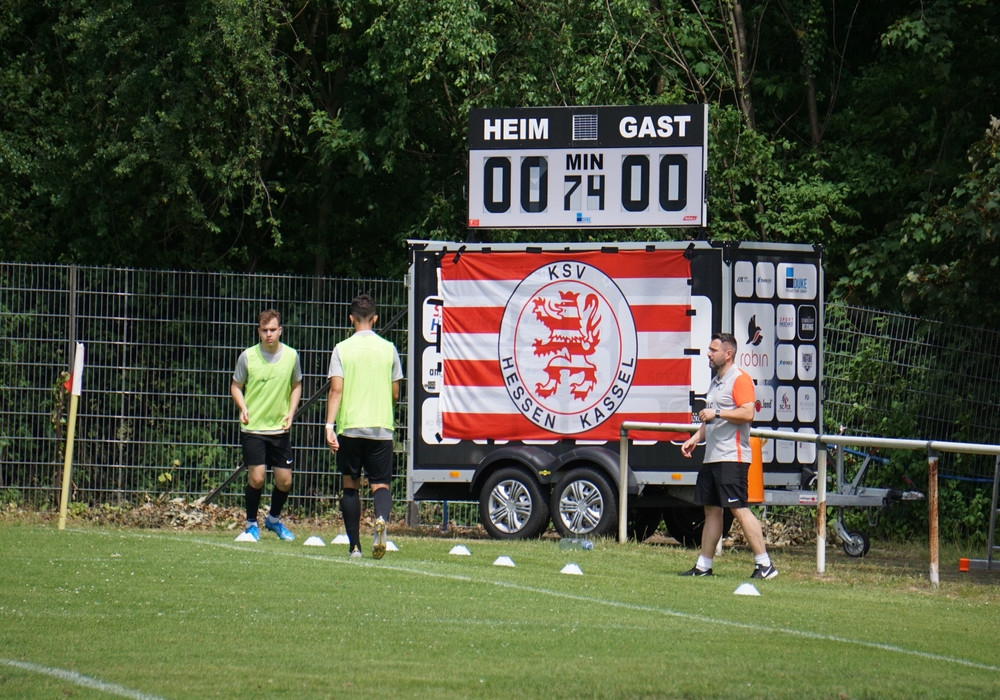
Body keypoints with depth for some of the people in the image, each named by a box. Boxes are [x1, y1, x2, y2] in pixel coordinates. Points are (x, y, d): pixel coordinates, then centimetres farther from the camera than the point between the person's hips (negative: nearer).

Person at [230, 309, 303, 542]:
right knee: (256, 477, -11)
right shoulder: (248, 356, -6)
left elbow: (296, 386, 14)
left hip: (280, 428, 2)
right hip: (253, 427, -2)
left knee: (285, 481, 3)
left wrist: (291, 411, -1)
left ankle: (274, 519, 29)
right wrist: (243, 408, -13)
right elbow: (235, 386, 5)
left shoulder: (291, 356, 0)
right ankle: (251, 523, 11)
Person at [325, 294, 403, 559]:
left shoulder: (342, 349, 0)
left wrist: (330, 425, -9)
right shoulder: (388, 349, 5)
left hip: (349, 427, -1)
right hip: (381, 428, 1)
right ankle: (381, 519, -29)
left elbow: (336, 390, -8)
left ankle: (354, 545, 9)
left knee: (351, 484, 10)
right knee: (380, 484, 4)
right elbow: (395, 394, 10)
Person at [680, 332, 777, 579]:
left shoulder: (740, 379, -10)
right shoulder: (716, 381, 21)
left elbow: (747, 413, -22)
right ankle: (703, 565, 13)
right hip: (712, 457, 10)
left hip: (732, 457, -10)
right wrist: (696, 437, 17)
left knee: (738, 508, -12)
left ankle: (764, 564, -10)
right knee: (711, 509, 10)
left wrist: (716, 413, -22)